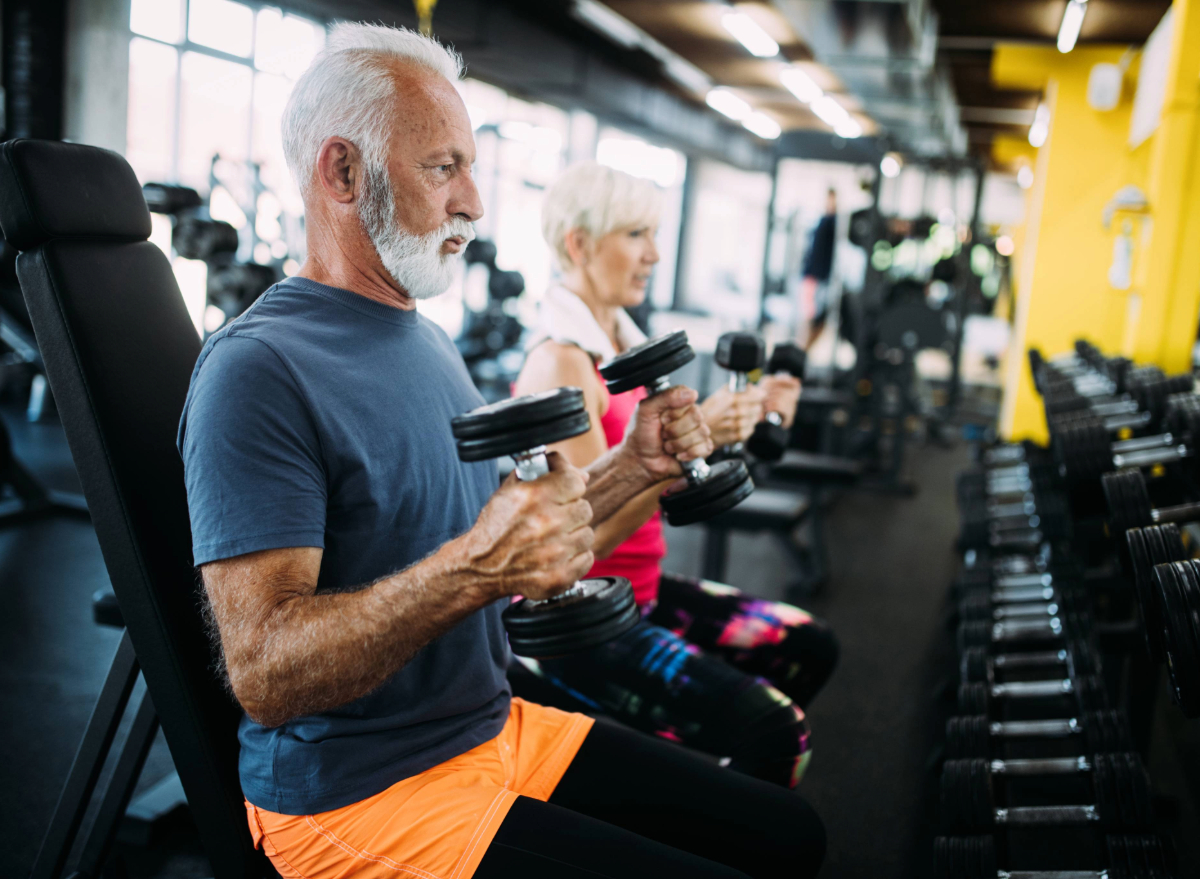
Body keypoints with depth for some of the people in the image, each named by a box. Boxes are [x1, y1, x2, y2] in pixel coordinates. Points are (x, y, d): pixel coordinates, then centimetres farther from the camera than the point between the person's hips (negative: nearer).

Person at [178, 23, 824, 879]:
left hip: (497, 726, 8)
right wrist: (474, 568, -38)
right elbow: (265, 673, -25)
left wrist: (632, 467, 2)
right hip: (359, 792, -8)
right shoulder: (259, 372, -19)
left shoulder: (430, 341, 11)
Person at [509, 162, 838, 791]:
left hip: (639, 588, 10)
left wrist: (742, 414, 3)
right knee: (776, 731, -20)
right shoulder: (560, 362, -20)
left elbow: (664, 493, 11)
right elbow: (593, 531, -25)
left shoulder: (620, 341, 8)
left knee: (810, 647, 14)